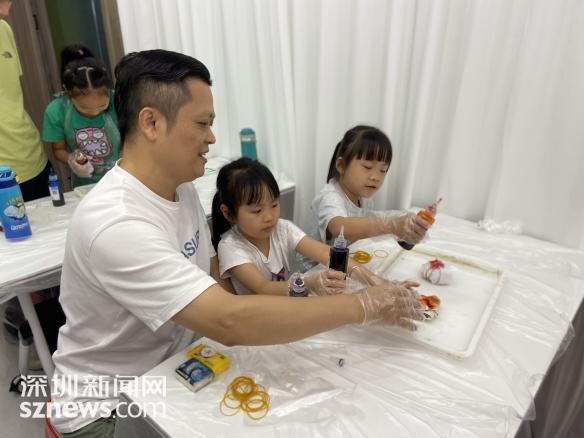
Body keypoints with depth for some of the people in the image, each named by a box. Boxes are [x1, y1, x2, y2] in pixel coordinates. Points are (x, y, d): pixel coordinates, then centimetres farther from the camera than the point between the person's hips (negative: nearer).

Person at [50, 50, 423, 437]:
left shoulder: (183, 188, -3)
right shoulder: (115, 225, -32)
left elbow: (211, 281, 6)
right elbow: (230, 322, -38)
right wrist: (364, 306, -30)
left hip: (171, 368, 7)